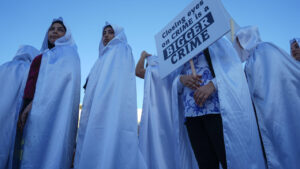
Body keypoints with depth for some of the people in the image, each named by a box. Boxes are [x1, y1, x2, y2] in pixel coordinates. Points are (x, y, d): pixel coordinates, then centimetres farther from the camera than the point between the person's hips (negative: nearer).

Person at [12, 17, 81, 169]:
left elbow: (59, 78, -12)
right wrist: (26, 105, 14)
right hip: (31, 107, 7)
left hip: (49, 107, -7)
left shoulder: (68, 53, 6)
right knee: (22, 152, 5)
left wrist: (34, 103, -20)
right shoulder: (45, 55, 29)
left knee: (37, 150, -11)